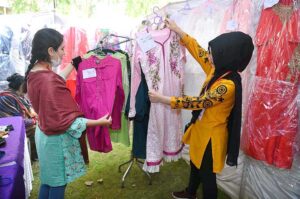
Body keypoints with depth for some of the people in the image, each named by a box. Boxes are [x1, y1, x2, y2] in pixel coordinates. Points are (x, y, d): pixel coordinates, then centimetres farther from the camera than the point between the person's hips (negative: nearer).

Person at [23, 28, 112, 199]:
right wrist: (99, 122, -25)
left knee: (48, 180, 25)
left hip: (45, 133, 9)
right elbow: (64, 121, -29)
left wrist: (73, 64, 28)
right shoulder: (48, 80, -29)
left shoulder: (34, 73, -1)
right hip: (58, 138, -9)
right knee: (58, 183, 11)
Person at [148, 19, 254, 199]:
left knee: (207, 174, 11)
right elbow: (198, 51, 5)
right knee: (195, 163, 28)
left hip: (211, 134, -9)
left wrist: (163, 99, -24)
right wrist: (177, 30, 9)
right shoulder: (217, 70, -5)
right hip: (201, 127, 9)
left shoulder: (227, 85, -30)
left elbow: (197, 102, -28)